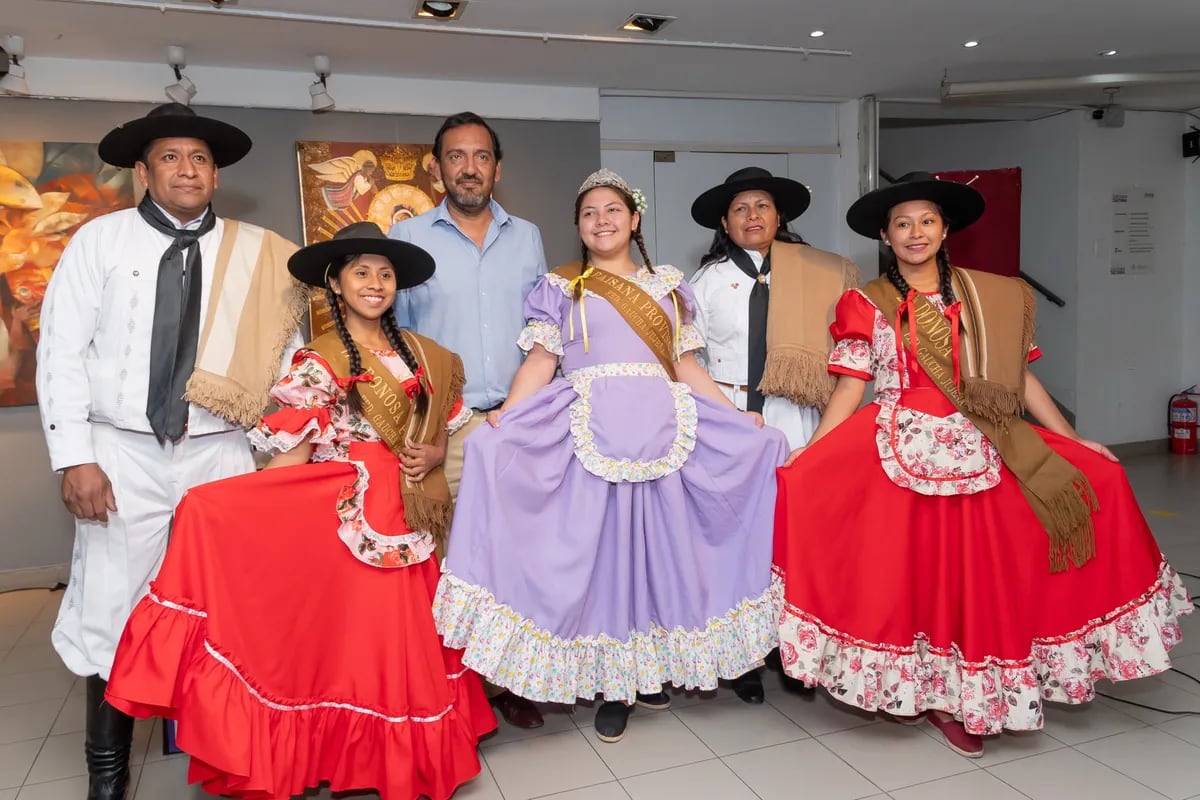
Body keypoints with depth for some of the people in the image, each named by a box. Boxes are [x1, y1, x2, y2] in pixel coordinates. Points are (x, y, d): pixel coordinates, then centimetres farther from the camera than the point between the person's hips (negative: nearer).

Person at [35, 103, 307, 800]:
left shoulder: (259, 253, 5)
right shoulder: (101, 241, 2)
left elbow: (284, 351, 5)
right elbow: (61, 350, 0)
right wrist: (74, 458, -7)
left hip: (222, 454, 1)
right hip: (123, 454, 0)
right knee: (111, 609, 3)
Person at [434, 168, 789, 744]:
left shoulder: (668, 285, 17)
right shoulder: (561, 288, 10)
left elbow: (686, 366, 16)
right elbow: (541, 360, 1)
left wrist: (738, 418, 9)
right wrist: (505, 414, -15)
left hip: (661, 430, 2)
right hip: (590, 431, -2)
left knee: (655, 544, 3)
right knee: (599, 546, -2)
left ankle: (649, 668, 20)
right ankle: (611, 682, 11)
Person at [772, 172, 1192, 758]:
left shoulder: (993, 297, 11)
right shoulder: (865, 304, 5)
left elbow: (1020, 378, 11)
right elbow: (850, 387, -1)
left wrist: (1072, 440, 5)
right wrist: (804, 457, -10)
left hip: (975, 450, 2)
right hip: (896, 450, -2)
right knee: (903, 570, -8)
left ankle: (957, 698, 11)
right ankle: (905, 686, 14)